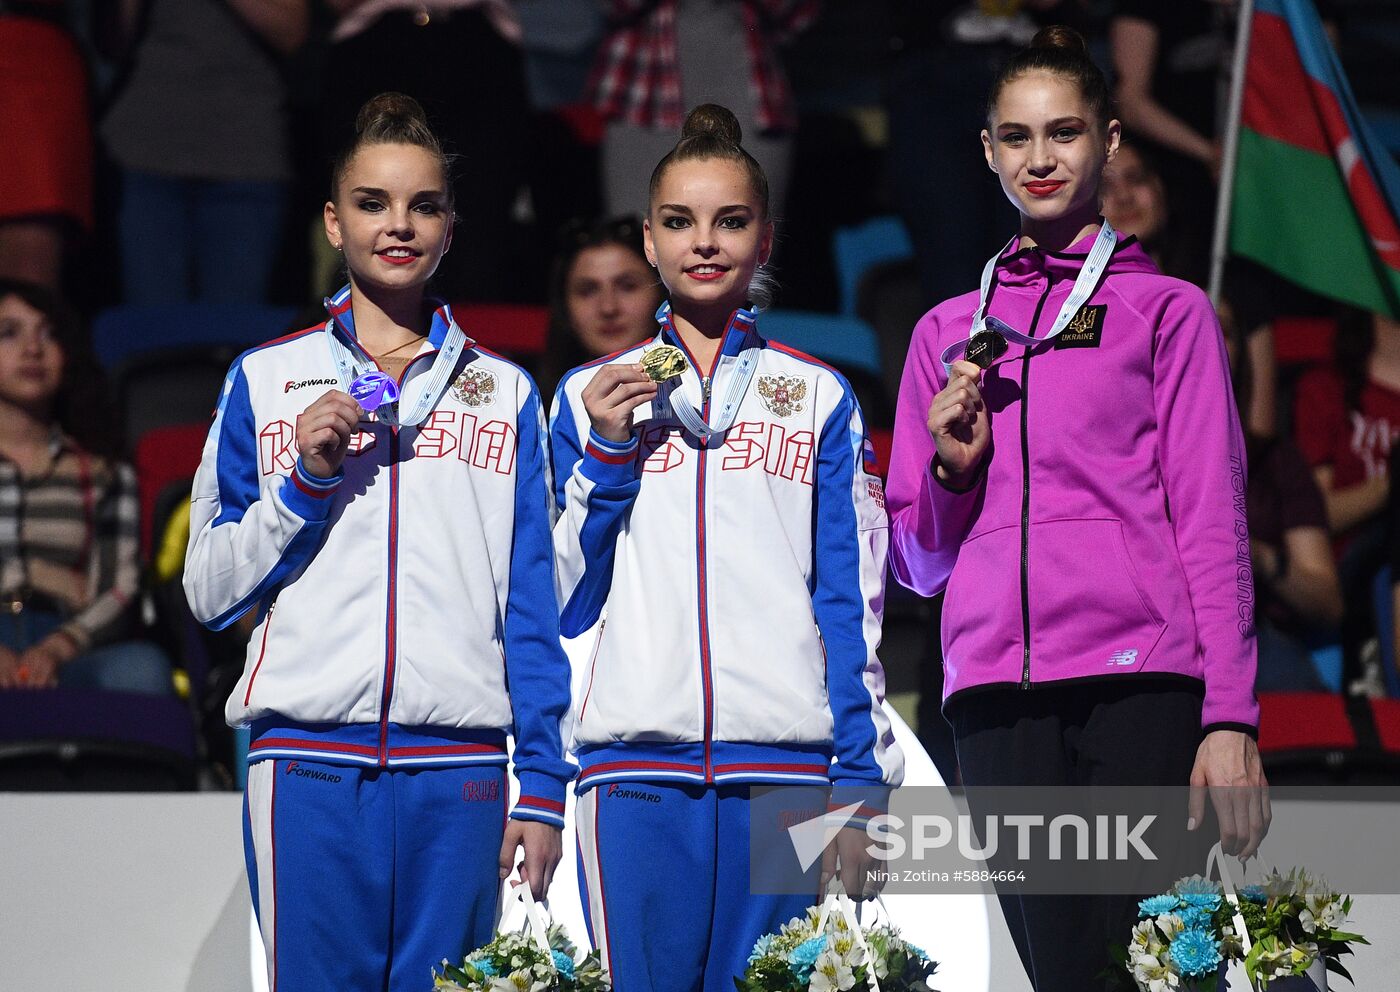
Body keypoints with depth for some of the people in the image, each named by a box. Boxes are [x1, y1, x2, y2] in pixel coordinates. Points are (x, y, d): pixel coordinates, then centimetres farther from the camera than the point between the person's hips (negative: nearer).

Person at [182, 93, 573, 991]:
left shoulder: (505, 394, 13)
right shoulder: (266, 381, 10)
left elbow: (533, 608, 11)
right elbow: (211, 591, 9)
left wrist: (543, 784, 5)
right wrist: (303, 482, -6)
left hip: (458, 769, 1)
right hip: (308, 758, -1)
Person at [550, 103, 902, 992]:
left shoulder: (821, 399, 12)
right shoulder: (594, 397, 13)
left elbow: (852, 603, 9)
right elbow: (565, 606, 10)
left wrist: (861, 785, 1)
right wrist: (607, 454, -2)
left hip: (786, 769, 0)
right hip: (636, 770, 0)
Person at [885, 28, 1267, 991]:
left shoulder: (1165, 310, 10)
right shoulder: (947, 332, 19)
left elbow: (1212, 522, 4)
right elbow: (918, 562, 22)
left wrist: (1231, 719, -6)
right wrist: (953, 469, 0)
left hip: (1140, 683, -3)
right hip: (994, 689, 3)